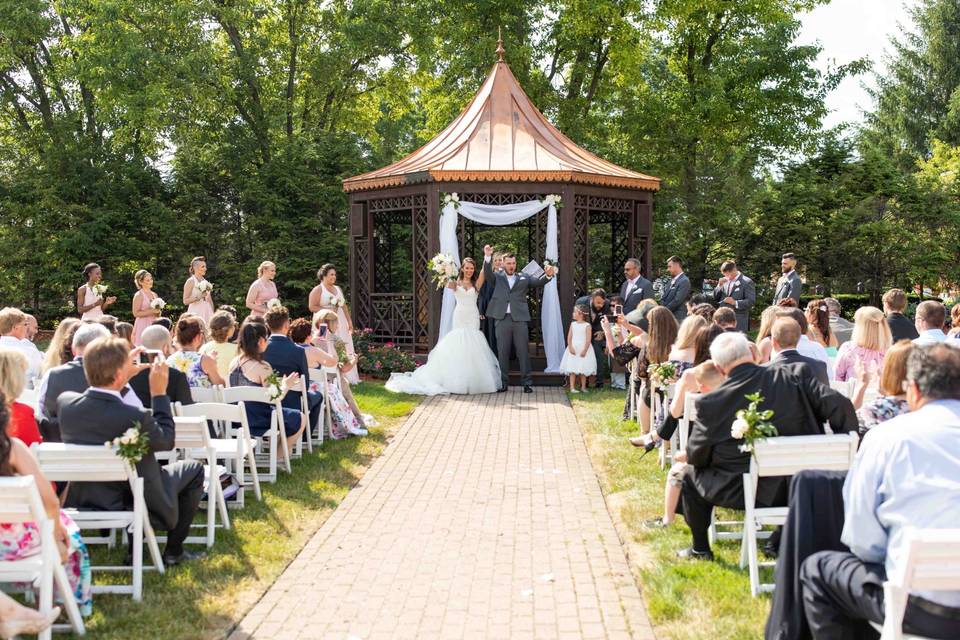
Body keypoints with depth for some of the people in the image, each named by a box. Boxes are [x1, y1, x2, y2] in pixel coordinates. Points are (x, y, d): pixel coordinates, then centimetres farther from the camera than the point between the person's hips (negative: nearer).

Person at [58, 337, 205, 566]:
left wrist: (123, 380, 4)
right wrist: (159, 392, -9)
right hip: (138, 508, -6)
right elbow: (167, 440, -12)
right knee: (194, 469, 18)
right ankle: (173, 551, 21)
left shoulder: (65, 402, -16)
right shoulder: (135, 417, -32)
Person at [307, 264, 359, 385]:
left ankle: (346, 377, 6)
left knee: (344, 350, 2)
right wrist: (328, 310, -13)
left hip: (340, 324, 6)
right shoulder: (318, 290, -2)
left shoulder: (338, 289, 18)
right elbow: (312, 307, -10)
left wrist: (349, 322, 11)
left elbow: (344, 306, 17)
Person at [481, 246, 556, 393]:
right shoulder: (498, 277, 11)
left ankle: (527, 382, 6)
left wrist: (548, 275, -20)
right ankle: (503, 382, 13)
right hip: (502, 319, 0)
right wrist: (488, 257, -21)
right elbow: (487, 275, -5)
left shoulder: (523, 277, 12)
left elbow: (537, 283, 1)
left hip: (519, 319, 0)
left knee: (523, 352, 2)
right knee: (502, 352, 5)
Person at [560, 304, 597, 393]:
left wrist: (585, 350, -15)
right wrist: (570, 348, -9)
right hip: (573, 349, 3)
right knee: (572, 369, -2)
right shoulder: (573, 324, 7)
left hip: (583, 349, -3)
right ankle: (572, 387, -1)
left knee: (583, 370, 4)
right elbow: (569, 337, 4)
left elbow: (588, 339, -9)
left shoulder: (587, 325, -5)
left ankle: (583, 387, 15)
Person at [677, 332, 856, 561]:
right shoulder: (791, 378, -7)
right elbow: (840, 405, -10)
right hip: (798, 489, 3)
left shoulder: (711, 402, -13)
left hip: (744, 492, -3)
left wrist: (687, 456, 21)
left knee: (691, 477, 23)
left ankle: (700, 549, 33)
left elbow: (696, 456, -3)